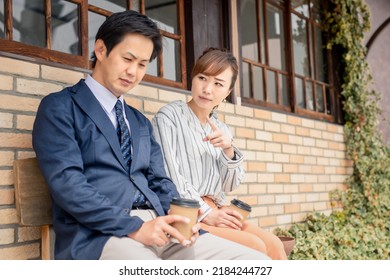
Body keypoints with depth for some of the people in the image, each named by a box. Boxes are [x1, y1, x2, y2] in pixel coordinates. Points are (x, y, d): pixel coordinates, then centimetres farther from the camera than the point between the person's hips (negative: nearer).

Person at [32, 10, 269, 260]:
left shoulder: (141, 122, 24)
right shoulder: (59, 108, 3)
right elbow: (68, 183, -10)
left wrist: (179, 218, -2)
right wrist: (134, 227, -18)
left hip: (157, 227, 7)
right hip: (98, 235, -6)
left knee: (256, 260, -12)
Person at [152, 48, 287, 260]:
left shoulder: (221, 129, 13)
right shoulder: (169, 116, -5)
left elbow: (229, 186, 9)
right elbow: (170, 176, -12)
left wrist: (228, 150, -9)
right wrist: (205, 213, -15)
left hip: (215, 213, 6)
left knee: (273, 244, -13)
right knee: (256, 247, -20)